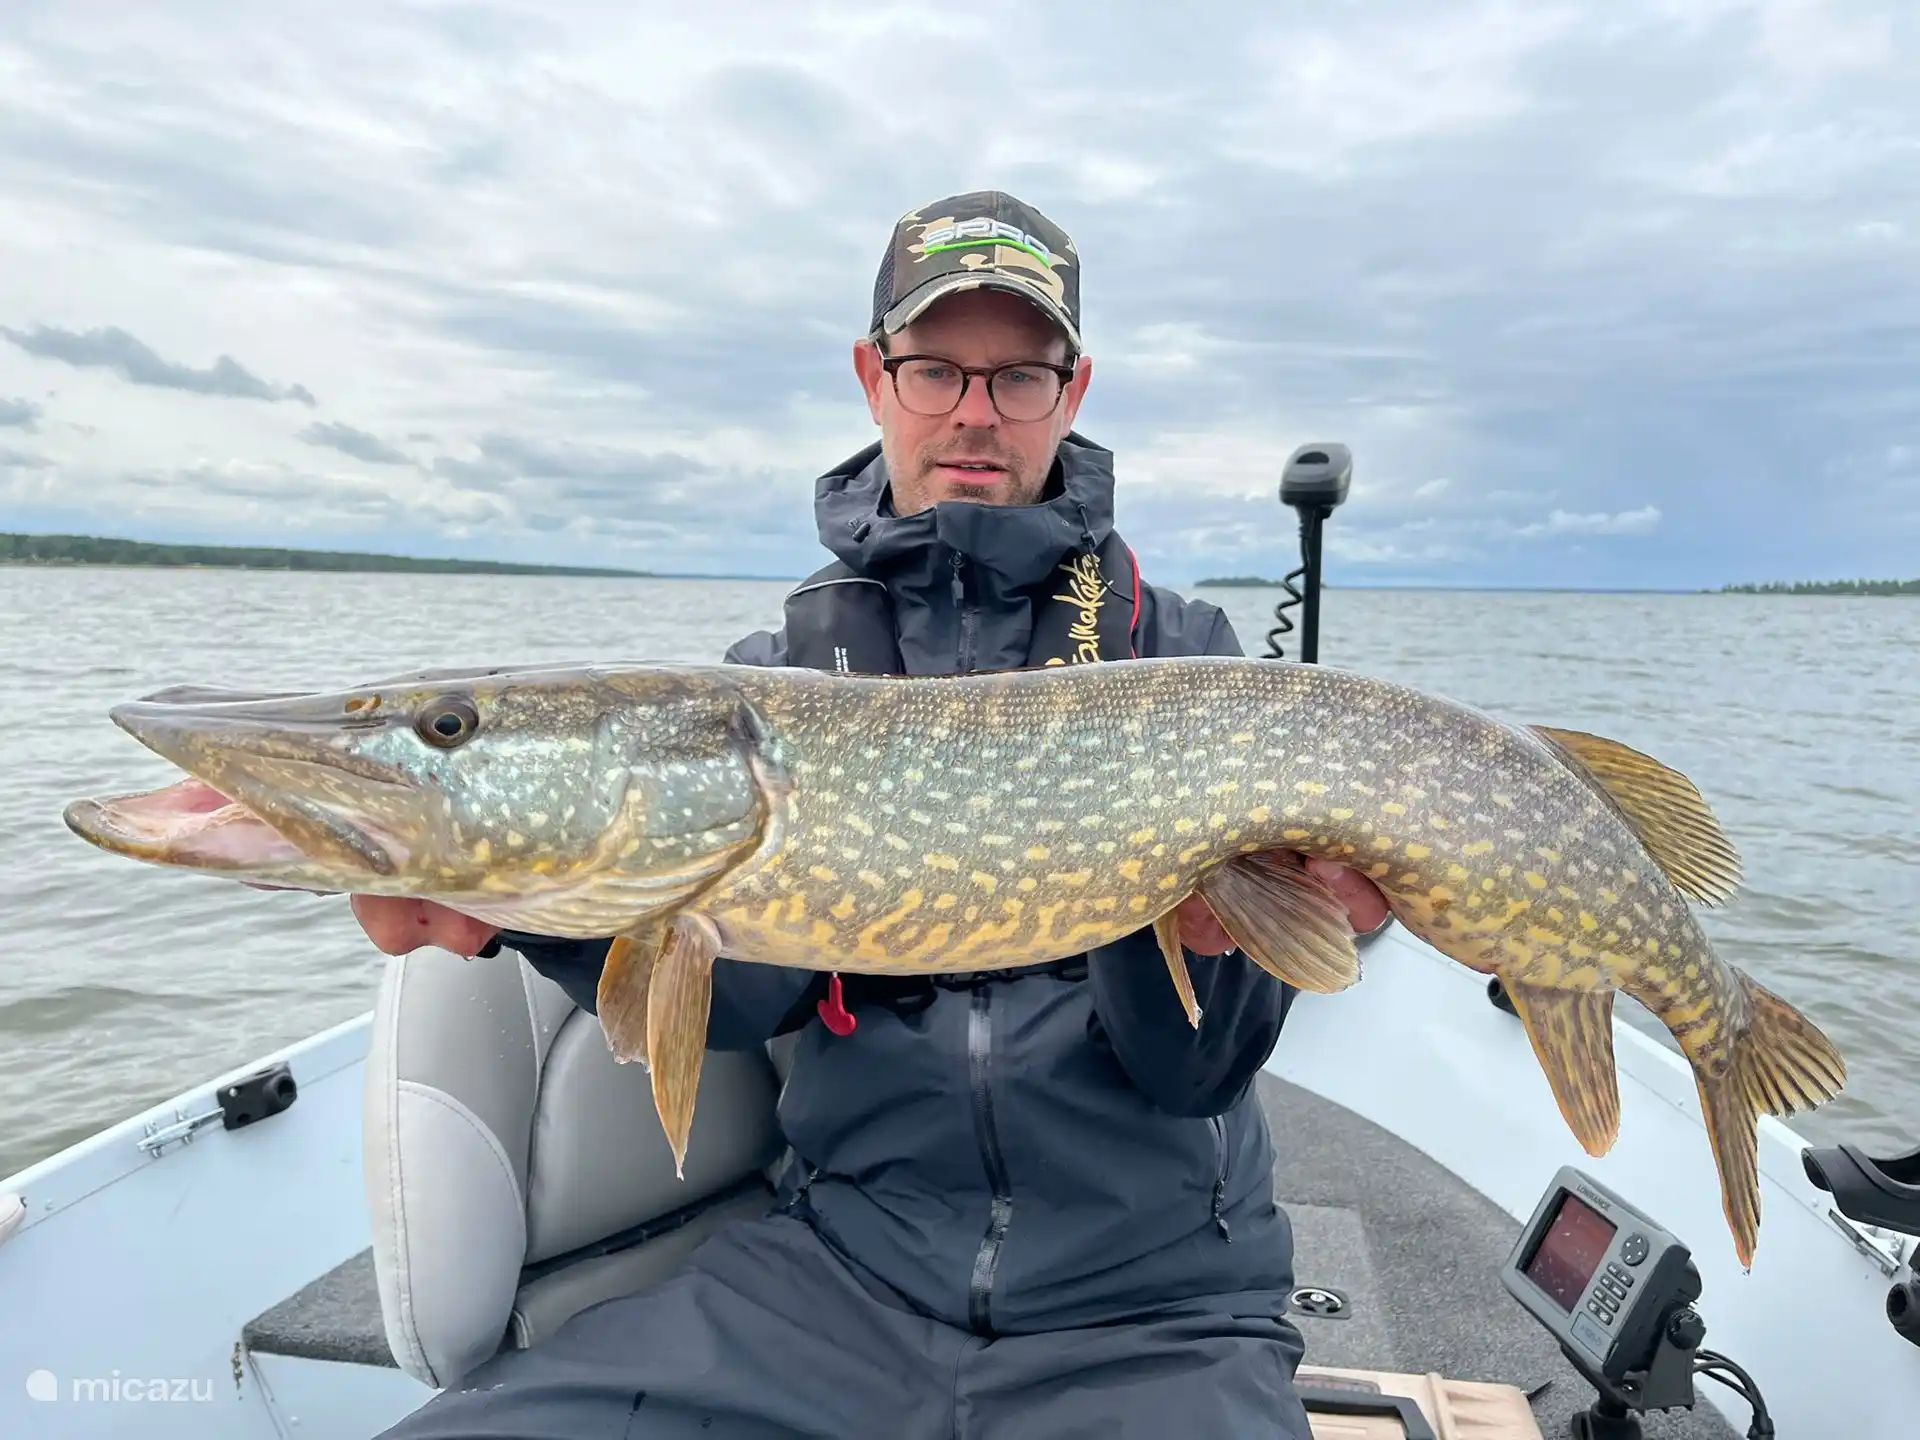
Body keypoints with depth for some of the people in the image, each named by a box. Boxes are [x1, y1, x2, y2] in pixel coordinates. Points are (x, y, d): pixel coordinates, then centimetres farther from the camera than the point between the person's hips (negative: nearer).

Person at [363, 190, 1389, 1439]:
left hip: (1150, 1301, 0)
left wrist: (1193, 930, -27)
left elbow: (1191, 1070, -7)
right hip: (848, 1257, 2)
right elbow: (742, 985, -9)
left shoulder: (1181, 654, -2)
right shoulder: (781, 667, 5)